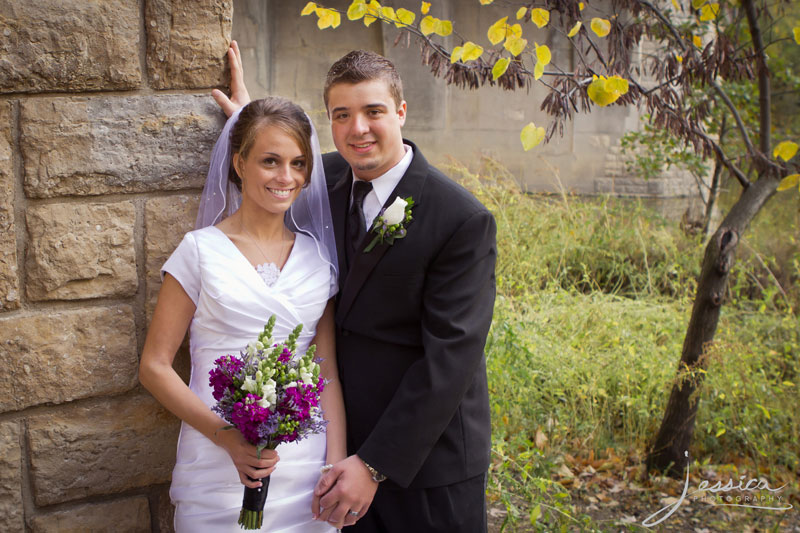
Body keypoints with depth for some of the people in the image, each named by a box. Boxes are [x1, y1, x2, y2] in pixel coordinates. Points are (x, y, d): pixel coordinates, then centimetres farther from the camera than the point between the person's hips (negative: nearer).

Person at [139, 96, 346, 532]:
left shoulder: (317, 255, 6)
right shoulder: (201, 250, -3)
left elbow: (327, 371, 5)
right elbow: (154, 367, -3)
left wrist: (338, 466, -6)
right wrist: (226, 435, -16)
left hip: (306, 467, 3)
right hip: (221, 471, -2)